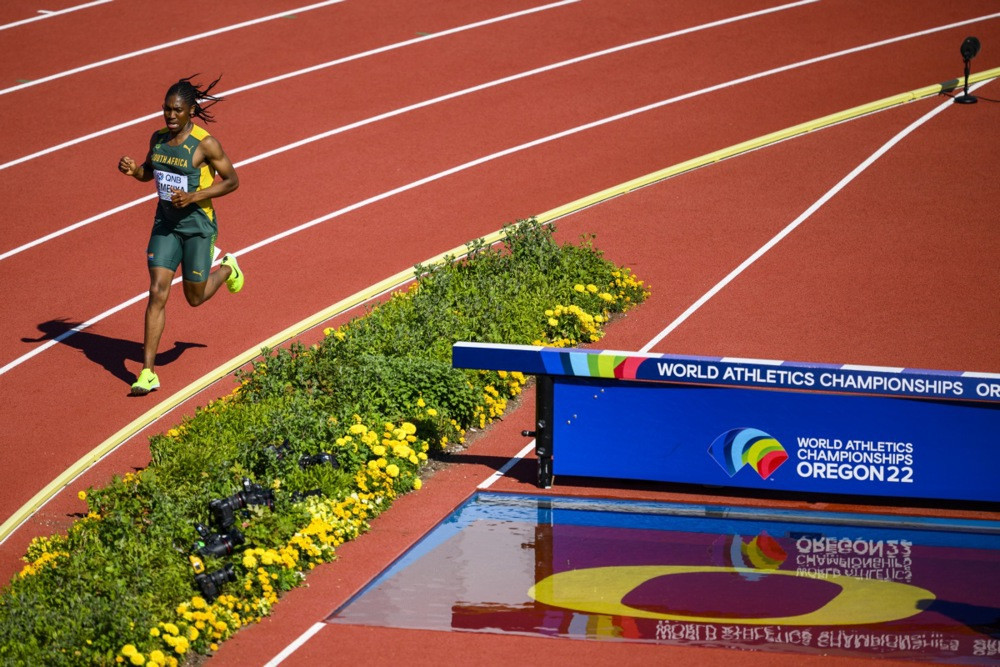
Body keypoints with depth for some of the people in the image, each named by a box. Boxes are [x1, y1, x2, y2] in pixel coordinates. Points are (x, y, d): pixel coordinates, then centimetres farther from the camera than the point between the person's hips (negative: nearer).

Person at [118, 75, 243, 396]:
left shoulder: (205, 143, -16)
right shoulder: (158, 138, 0)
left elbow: (232, 180, -10)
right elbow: (148, 172, 17)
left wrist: (193, 197, -21)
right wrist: (132, 170, -8)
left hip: (198, 223, -4)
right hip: (165, 222, 4)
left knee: (195, 297, 9)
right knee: (157, 292, -7)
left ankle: (226, 269, 45)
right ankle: (148, 372, -7)